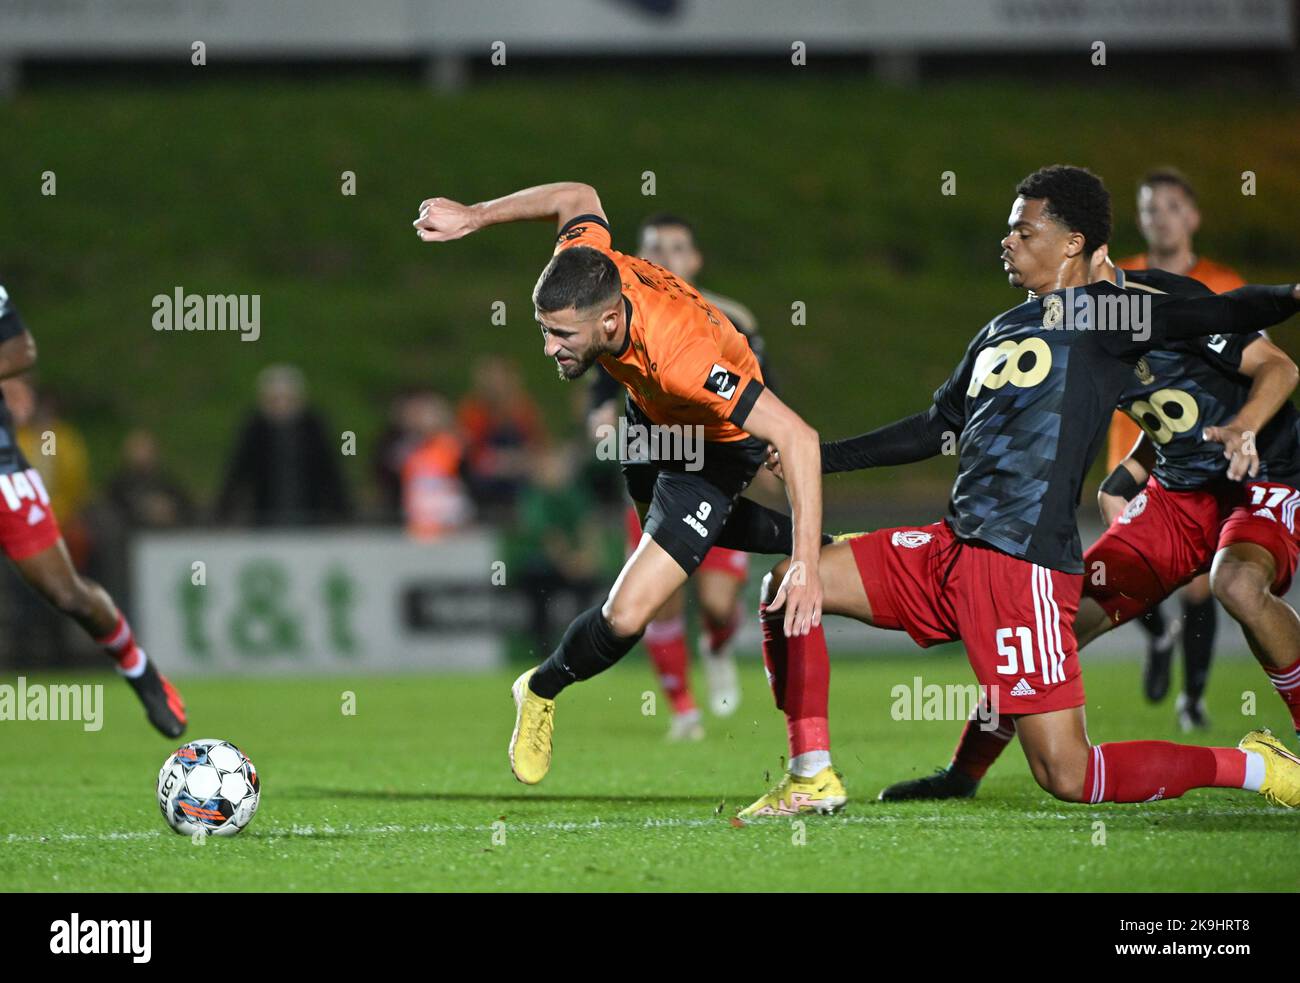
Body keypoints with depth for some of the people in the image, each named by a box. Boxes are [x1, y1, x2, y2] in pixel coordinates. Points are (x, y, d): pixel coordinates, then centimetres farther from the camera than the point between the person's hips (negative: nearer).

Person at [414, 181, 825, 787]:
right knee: (653, 518, 37)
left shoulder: (679, 355, -48)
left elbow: (798, 437, -48)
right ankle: (823, 545, 56)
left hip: (716, 448, -8)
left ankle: (542, 691, 16)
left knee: (626, 617, -16)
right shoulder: (585, 273, -31)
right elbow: (579, 198, -7)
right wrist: (472, 217, -8)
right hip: (652, 415, 8)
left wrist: (805, 567, -52)